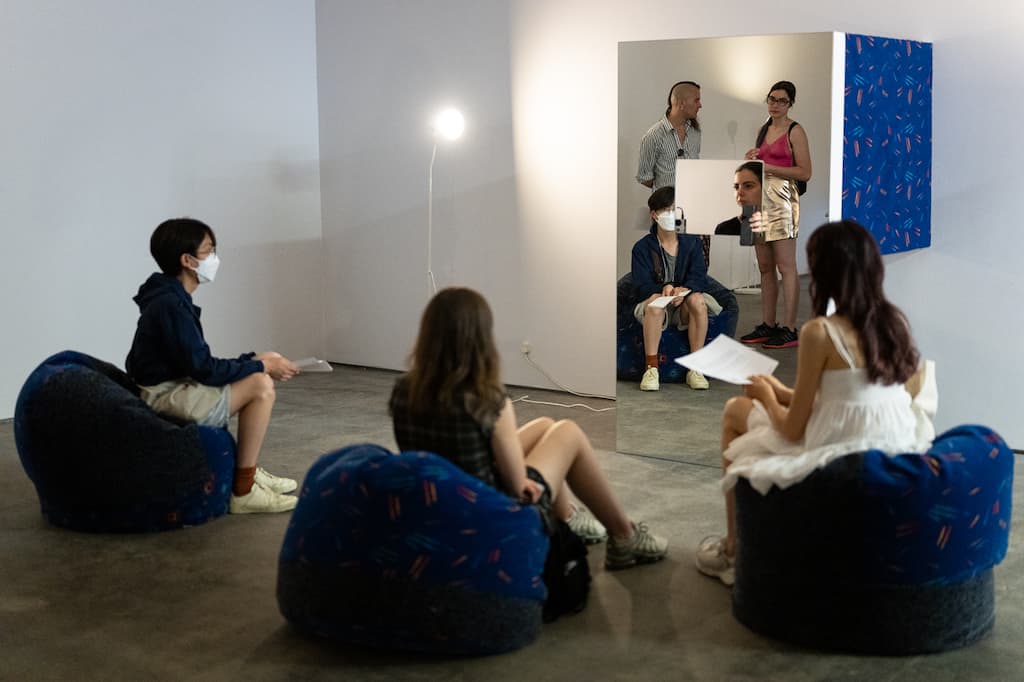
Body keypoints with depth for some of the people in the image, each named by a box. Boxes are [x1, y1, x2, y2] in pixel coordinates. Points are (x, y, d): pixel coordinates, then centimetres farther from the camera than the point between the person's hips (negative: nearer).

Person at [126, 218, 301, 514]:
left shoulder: (170, 299, 12)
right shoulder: (171, 305, -20)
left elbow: (201, 364, 15)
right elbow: (203, 368, -22)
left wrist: (257, 361, 6)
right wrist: (261, 366, -13)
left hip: (174, 386, 10)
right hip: (164, 398, -10)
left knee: (270, 360, 14)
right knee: (261, 386, -19)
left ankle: (248, 468, 16)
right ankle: (243, 490, -14)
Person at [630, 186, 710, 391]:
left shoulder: (692, 243, 5)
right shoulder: (642, 247, -2)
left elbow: (699, 278, -6)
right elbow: (642, 284, -11)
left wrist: (684, 289, -29)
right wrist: (664, 288, -32)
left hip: (683, 306, 2)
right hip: (650, 303, -2)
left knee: (697, 300, -32)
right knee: (655, 301, -36)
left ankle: (696, 368, -26)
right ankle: (651, 368, -35)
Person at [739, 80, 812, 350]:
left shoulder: (795, 131, -4)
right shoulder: (764, 130, 18)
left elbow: (805, 172, -10)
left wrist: (769, 167, -14)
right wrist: (752, 160, 5)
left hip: (782, 198, -8)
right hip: (760, 196, 8)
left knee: (785, 266, -8)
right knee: (765, 267, 8)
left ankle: (790, 330, -8)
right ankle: (767, 326, 13)